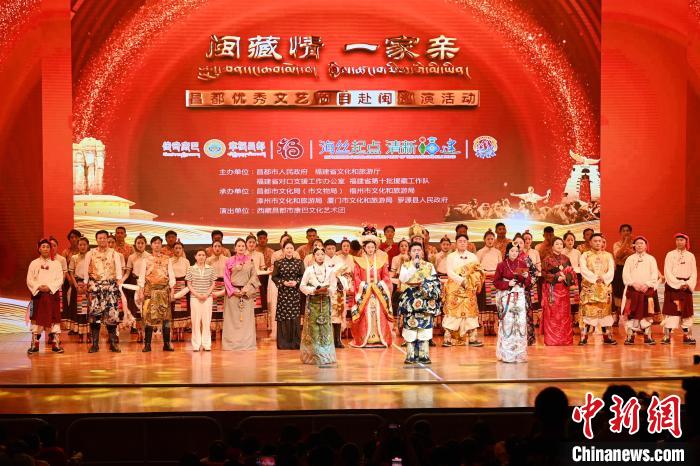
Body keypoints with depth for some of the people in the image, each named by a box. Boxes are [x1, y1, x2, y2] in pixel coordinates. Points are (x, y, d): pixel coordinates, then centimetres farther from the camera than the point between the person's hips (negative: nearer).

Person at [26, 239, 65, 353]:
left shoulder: (56, 263, 7)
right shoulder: (34, 264, 8)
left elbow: (60, 280, 0)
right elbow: (30, 280, 2)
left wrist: (49, 287, -14)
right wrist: (38, 287, -15)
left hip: (53, 294, 0)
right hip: (38, 294, 0)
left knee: (54, 318, -2)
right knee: (37, 319, 0)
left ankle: (55, 344, 2)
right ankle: (34, 344, 7)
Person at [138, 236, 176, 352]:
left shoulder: (167, 259, 10)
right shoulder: (146, 260, 8)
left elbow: (171, 275, 6)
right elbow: (142, 276, 4)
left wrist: (172, 290, -4)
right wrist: (141, 291, -5)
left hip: (164, 290, 1)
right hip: (150, 290, -1)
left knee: (166, 316, -1)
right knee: (149, 316, -4)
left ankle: (167, 344, 3)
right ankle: (147, 344, -1)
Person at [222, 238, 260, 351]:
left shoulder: (250, 261, 7)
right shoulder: (230, 261, 5)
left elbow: (254, 276, 3)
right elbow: (226, 277, 3)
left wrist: (246, 289, -9)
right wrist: (233, 290, -9)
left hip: (247, 293, 1)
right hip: (232, 292, 0)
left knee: (246, 318, -1)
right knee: (232, 318, 0)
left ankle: (247, 343, 3)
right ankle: (232, 343, 2)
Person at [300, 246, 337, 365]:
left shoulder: (330, 270, 3)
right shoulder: (309, 269, 0)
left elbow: (334, 287, 6)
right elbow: (302, 286, 0)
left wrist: (327, 290, -14)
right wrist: (314, 290, -12)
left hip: (325, 301, 1)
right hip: (313, 302, -1)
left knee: (326, 327, 1)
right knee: (313, 328, -2)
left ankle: (326, 355, 7)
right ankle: (313, 355, 5)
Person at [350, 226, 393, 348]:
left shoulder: (381, 260, 9)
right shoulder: (359, 261, 5)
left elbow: (386, 276, 6)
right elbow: (356, 277, -1)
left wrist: (380, 284, -9)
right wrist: (364, 285, -12)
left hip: (379, 293, 1)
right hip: (364, 293, -1)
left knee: (379, 315, -2)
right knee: (365, 316, -5)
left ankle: (380, 339, 1)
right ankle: (364, 340, -2)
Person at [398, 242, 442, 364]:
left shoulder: (429, 266, 12)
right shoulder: (405, 266, 9)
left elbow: (436, 282, 7)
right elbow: (402, 279, -10)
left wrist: (426, 286, -10)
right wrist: (414, 266, -13)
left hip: (425, 302, 1)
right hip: (410, 302, -1)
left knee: (425, 327, -4)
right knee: (410, 327, -5)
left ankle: (424, 355, -1)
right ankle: (411, 355, 0)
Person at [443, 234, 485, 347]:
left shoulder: (473, 256, 13)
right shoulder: (451, 256, 7)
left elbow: (478, 272, 6)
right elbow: (449, 272, -5)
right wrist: (462, 280, -16)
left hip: (469, 289, 2)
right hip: (454, 289, -2)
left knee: (471, 311, -4)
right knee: (452, 311, -7)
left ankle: (473, 338, -3)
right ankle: (448, 338, -8)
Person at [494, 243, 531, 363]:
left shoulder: (523, 264, 9)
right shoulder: (501, 265, 1)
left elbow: (528, 283, 11)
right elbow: (496, 282, 1)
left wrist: (527, 277, -10)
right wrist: (507, 283, -14)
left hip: (520, 297, 3)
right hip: (506, 297, -2)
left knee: (521, 322, -4)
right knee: (507, 323, -6)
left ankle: (519, 353, 4)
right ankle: (507, 354, 0)